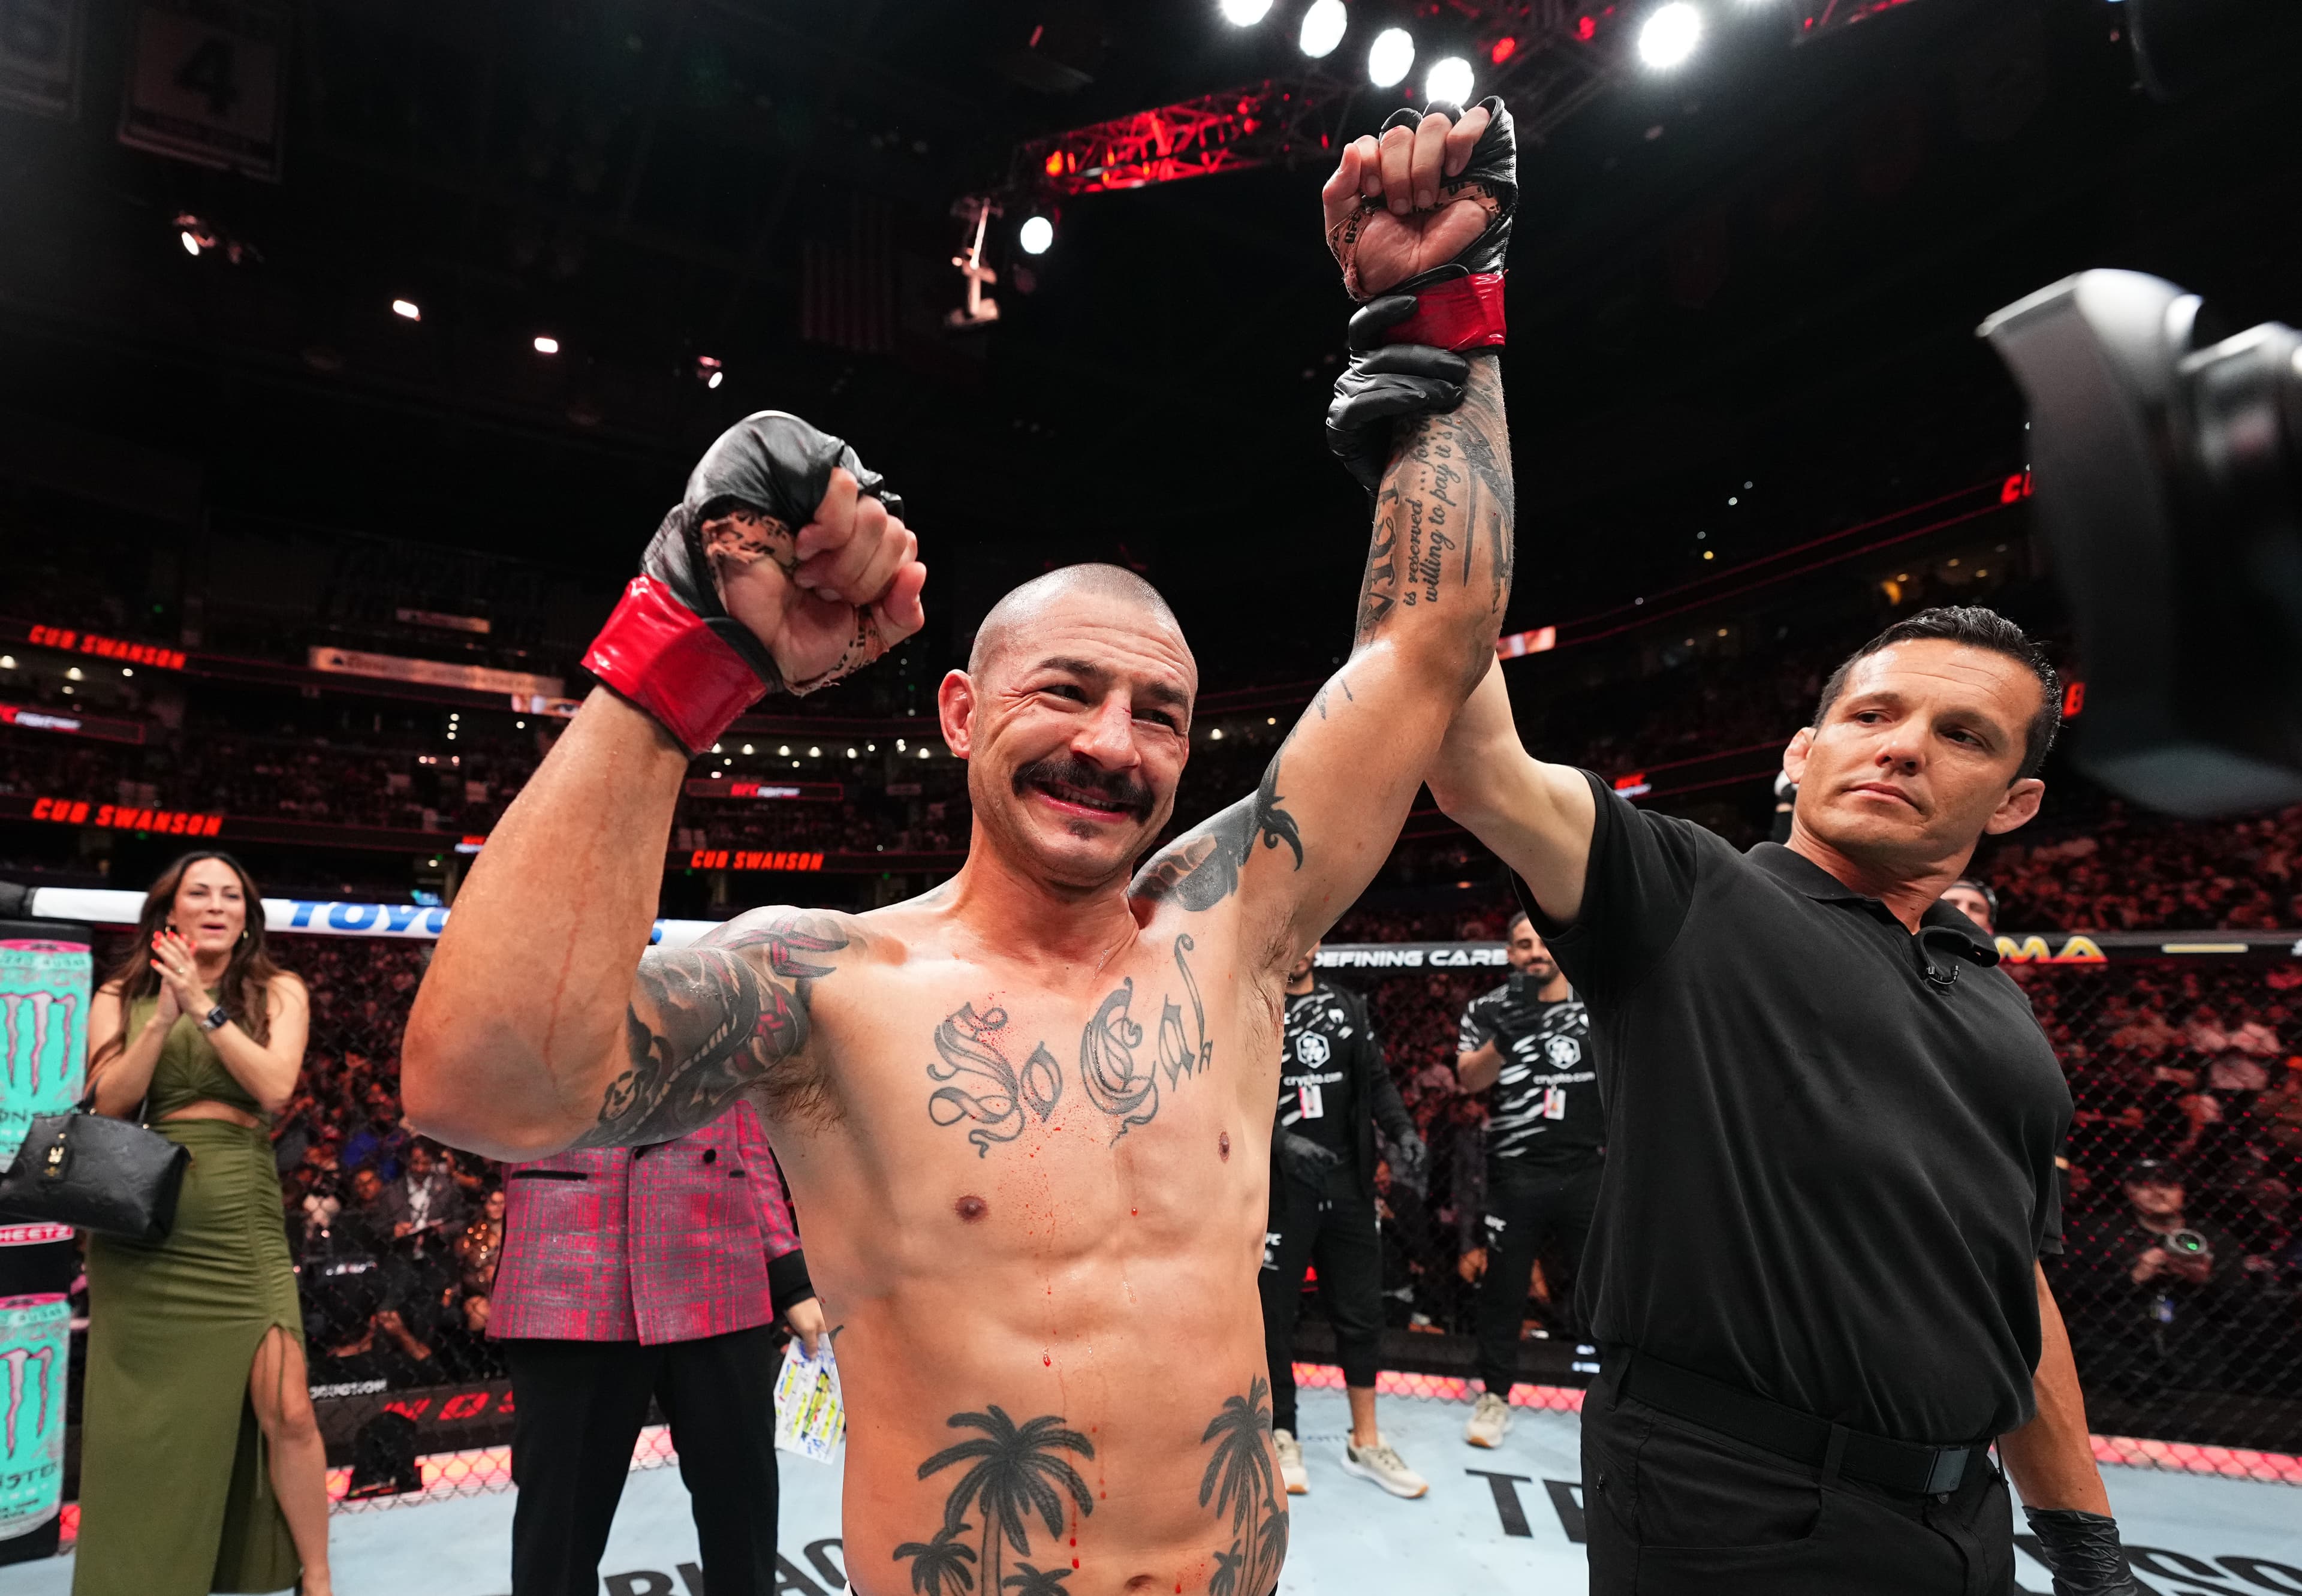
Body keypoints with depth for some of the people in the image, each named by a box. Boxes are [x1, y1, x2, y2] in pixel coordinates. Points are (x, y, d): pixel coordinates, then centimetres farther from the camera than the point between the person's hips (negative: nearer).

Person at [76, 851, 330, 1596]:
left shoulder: (278, 993, 6)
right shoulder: (121, 997, 9)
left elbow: (274, 1087, -8)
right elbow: (110, 1103, -3)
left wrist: (205, 1007, -11)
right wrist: (166, 1016, -13)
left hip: (241, 1224, -1)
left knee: (287, 1413, -9)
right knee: (139, 1419, 8)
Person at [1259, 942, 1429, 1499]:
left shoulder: (1347, 1005, 9)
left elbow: (1377, 1078, 11)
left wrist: (1402, 1129, -6)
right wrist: (1279, 1141, -24)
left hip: (1347, 1183, 4)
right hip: (1278, 1186, -4)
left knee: (1361, 1312, 11)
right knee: (1275, 1314, 6)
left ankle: (1365, 1442, 27)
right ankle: (1282, 1438, 25)